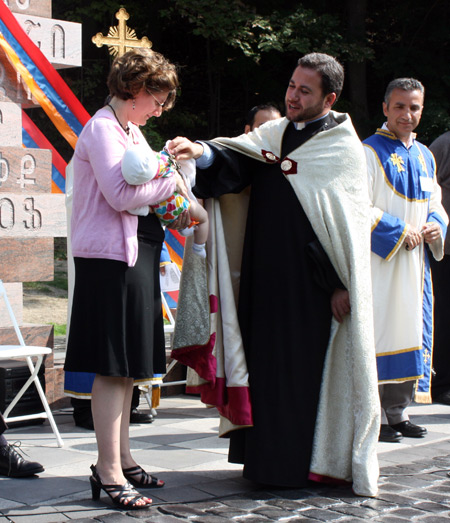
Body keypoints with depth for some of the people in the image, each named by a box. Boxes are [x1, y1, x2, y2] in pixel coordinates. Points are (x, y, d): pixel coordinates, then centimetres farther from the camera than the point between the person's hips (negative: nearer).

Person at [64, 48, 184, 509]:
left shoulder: (133, 132, 19)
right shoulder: (102, 129, -12)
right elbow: (120, 195, -22)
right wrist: (171, 184, -10)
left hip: (135, 254, 10)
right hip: (108, 257, -10)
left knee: (127, 367, 13)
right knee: (113, 367, -9)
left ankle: (121, 459, 21)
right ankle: (109, 472, -5)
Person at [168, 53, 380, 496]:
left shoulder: (343, 148, -1)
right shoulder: (273, 134, 13)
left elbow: (349, 224, -5)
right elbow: (235, 163, -3)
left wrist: (343, 283, -12)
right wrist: (202, 153, -24)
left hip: (311, 280, -5)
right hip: (265, 275, 5)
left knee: (307, 367, -2)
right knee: (266, 359, 7)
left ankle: (309, 461, 8)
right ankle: (268, 455, 17)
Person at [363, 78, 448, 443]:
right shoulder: (370, 152, -6)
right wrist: (399, 231, -16)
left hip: (415, 261, 7)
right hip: (379, 261, -7)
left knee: (411, 332, 8)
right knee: (380, 331, -9)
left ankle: (398, 411, 17)